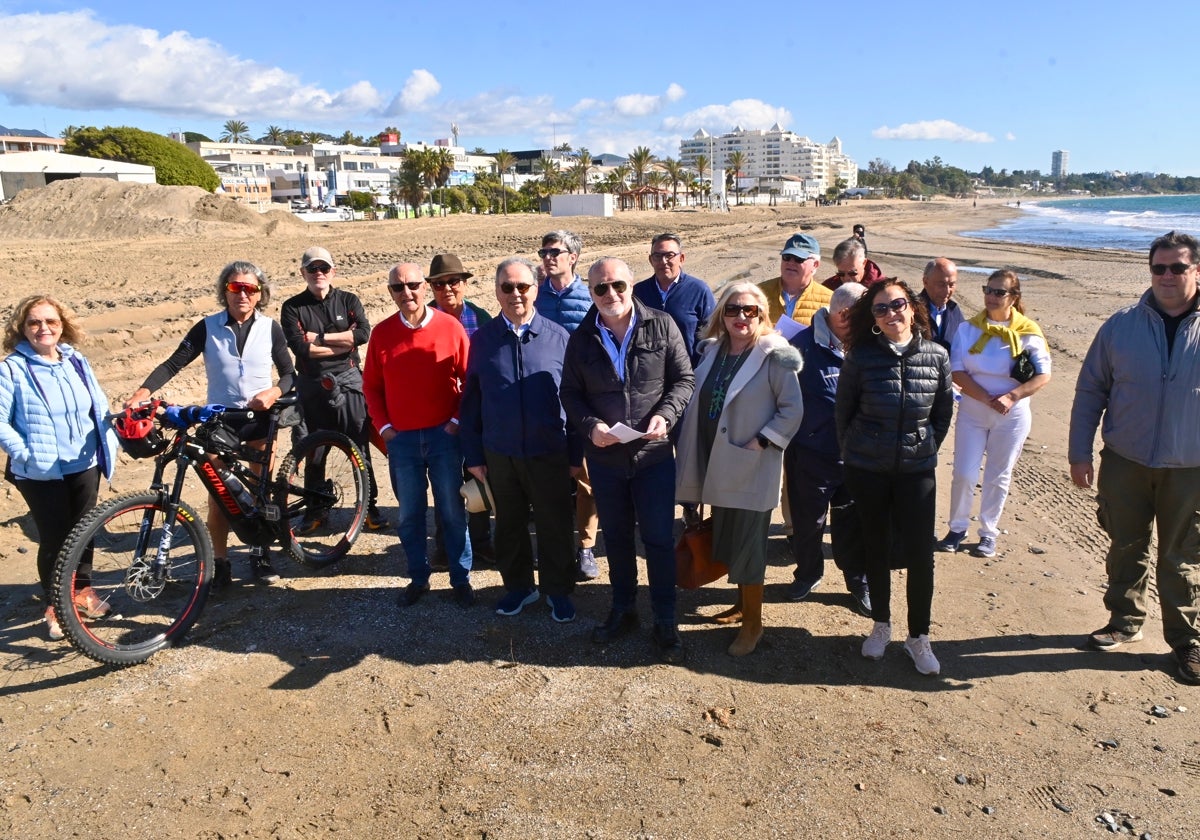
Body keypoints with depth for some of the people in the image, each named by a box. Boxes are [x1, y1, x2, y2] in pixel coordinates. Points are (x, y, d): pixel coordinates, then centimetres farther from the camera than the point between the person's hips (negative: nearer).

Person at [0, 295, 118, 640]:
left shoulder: (77, 362, 4)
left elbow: (100, 406, 10)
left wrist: (110, 443, 1)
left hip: (85, 465, 4)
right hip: (41, 472, -4)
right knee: (54, 538, 3)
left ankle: (82, 589, 36)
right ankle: (54, 605, 22)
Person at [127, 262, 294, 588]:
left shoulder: (270, 329, -2)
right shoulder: (208, 328, -4)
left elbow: (289, 373, 2)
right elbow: (173, 364, -8)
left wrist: (274, 392, -19)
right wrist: (143, 392, -22)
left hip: (259, 417, 1)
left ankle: (259, 554, 25)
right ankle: (220, 563, 14)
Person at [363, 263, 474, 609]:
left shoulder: (450, 327, -5)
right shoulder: (381, 332, 1)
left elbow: (470, 379, 1)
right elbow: (371, 384, 8)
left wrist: (458, 419, -5)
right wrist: (382, 425, 1)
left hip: (444, 435, -2)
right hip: (401, 438, 2)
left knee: (453, 511, 6)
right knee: (409, 514, 10)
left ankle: (461, 579, 19)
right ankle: (418, 578, 25)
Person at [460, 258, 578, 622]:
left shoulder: (558, 337, -4)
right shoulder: (482, 339, 1)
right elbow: (471, 401, 4)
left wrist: (575, 453, -2)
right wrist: (473, 455, 3)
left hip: (549, 454, -2)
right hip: (499, 455, 2)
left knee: (555, 526, 9)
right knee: (509, 525, 16)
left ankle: (558, 591, 28)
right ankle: (518, 586, 35)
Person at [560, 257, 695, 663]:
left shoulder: (661, 326, -5)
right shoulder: (581, 338, 0)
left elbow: (683, 379, -2)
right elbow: (570, 393, 4)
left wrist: (665, 415, -19)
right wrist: (591, 426, -14)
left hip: (654, 454, -2)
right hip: (605, 456, 2)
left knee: (659, 538, 4)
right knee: (616, 537, 16)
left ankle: (665, 621, 19)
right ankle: (622, 610, 34)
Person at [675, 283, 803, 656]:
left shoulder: (773, 356, -11)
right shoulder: (712, 350, 7)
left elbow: (793, 410, -11)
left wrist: (760, 443, -17)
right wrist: (693, 457, 7)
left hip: (752, 469, -6)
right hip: (717, 465, 6)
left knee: (747, 546, 0)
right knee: (725, 540, 15)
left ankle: (753, 623, 16)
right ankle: (742, 603, 35)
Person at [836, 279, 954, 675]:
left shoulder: (936, 356, -4)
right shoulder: (861, 357, -8)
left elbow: (944, 411, 8)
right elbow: (843, 410, 3)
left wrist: (927, 447, 6)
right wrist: (853, 449, 6)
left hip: (917, 469, 0)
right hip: (867, 468, 0)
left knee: (919, 553, 0)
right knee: (877, 548, 13)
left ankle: (918, 637, 17)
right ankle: (881, 626, 30)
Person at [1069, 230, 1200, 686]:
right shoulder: (1121, 326, -1)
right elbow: (1090, 391, 3)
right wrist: (1079, 453, 0)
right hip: (1125, 464, 1)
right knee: (1126, 548, 14)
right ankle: (1125, 621, 32)